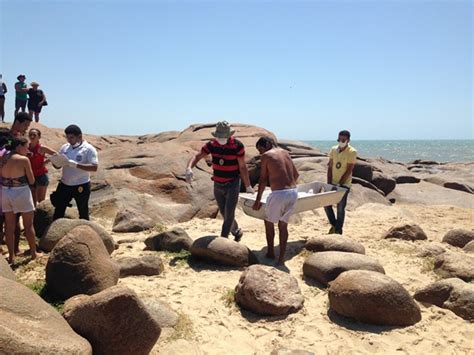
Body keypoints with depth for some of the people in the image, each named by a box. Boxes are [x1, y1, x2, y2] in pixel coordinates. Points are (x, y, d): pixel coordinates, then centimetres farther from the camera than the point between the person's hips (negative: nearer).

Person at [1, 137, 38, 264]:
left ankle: (11, 255, 18)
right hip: (21, 193, -5)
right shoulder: (24, 159, -13)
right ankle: (33, 253, 17)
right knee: (28, 225, 8)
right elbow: (31, 181, -8)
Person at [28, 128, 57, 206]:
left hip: (41, 176, -5)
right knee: (33, 200, 13)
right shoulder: (26, 147, 4)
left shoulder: (41, 148, -9)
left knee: (41, 200, -4)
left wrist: (46, 161, -9)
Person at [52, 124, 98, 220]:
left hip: (81, 186, -5)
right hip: (64, 185, 5)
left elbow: (94, 167, -23)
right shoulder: (65, 147, 4)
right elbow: (58, 166, 9)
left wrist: (75, 164, -30)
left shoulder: (88, 149, -13)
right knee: (59, 210, 15)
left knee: (83, 212, 10)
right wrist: (54, 161, -15)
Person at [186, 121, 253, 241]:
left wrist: (248, 186, -9)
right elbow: (197, 157, -14)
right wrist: (189, 168, -35)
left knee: (229, 214, -9)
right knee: (224, 213, 15)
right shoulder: (211, 145, -9)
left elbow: (242, 167, -13)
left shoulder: (237, 145, -19)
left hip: (233, 185, -4)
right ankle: (237, 232, 39)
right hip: (218, 185, 5)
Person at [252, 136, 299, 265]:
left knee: (269, 222, 17)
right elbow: (296, 174, 20)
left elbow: (263, 180, -1)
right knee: (283, 225, 17)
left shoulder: (266, 156, 0)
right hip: (293, 192, 6)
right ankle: (281, 258, 16)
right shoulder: (285, 153, 17)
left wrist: (257, 200, 4)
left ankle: (270, 253, 25)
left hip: (279, 194, -6)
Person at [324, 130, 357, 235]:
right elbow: (330, 167, 3)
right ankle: (333, 224, 26)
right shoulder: (333, 149, 2)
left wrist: (339, 184, -18)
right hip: (333, 183, 5)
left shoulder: (352, 152, -13)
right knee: (326, 204, 5)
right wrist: (329, 183, -3)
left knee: (340, 208, 1)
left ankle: (338, 230, 15)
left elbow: (349, 171, -15)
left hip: (344, 184, -5)